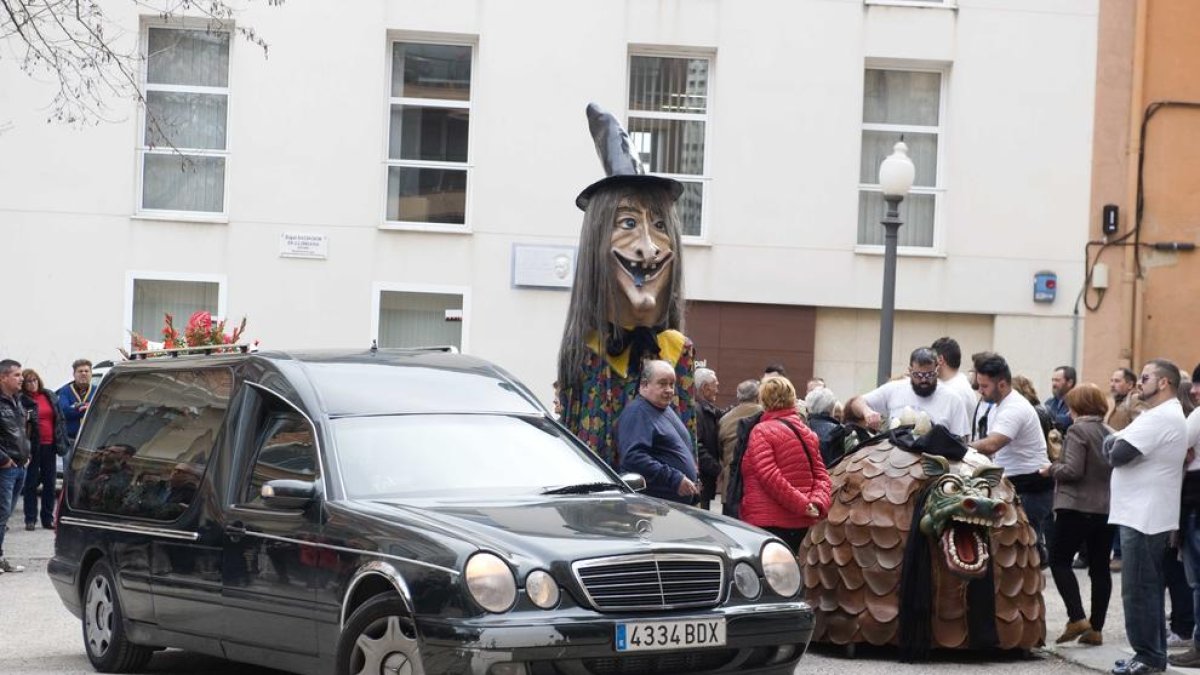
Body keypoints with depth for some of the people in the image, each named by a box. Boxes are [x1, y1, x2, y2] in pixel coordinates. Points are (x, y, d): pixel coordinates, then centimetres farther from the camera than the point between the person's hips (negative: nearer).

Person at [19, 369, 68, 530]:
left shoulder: (50, 396, 9)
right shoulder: (22, 400, -7)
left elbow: (60, 419, 13)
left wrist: (62, 442, 7)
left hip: (49, 445, 5)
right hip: (33, 447, -5)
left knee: (50, 483, 9)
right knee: (31, 483, 1)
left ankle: (48, 518, 17)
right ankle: (30, 519, 7)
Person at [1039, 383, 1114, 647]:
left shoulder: (1077, 431, -11)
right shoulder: (1109, 433, 10)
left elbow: (1073, 470, -18)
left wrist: (1051, 469, -1)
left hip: (1077, 506, -7)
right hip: (1106, 508, 7)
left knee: (1059, 560, 2)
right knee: (1100, 567, 8)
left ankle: (1077, 618, -11)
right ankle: (1096, 628, 9)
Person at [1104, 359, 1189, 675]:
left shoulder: (1160, 418, -17)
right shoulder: (1165, 416, 19)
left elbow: (1118, 454, -21)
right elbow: (1109, 445, 17)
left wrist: (1116, 443, -2)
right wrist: (1115, 442, -2)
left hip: (1143, 518, -11)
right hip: (1146, 515, 11)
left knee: (1138, 589, -7)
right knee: (1149, 588, 13)